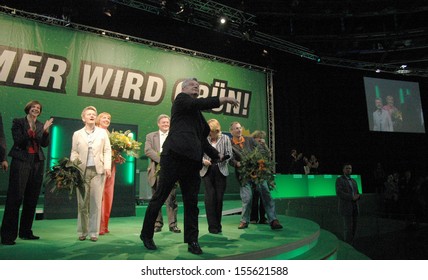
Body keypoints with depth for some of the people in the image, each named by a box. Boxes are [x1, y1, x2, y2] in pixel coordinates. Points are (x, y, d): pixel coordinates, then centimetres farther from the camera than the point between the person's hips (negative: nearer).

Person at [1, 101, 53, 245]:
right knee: (15, 198, -6)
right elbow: (18, 141, -6)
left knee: (32, 199, 6)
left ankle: (25, 232, 16)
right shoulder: (18, 122, 4)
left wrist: (46, 131, -11)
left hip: (37, 163, 4)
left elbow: (45, 144, 4)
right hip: (21, 161, -4)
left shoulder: (41, 125, 13)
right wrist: (29, 133, -22)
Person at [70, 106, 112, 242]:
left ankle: (94, 232, 6)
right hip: (82, 171, 1)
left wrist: (107, 167, -6)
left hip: (98, 170, 0)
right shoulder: (77, 134, 13)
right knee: (82, 202, 3)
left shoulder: (102, 132, 12)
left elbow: (107, 150, 6)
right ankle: (82, 231, 13)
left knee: (96, 202, -1)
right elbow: (74, 152, 8)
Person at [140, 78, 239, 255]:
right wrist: (223, 99, -15)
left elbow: (202, 139, 26)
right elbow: (197, 103, -15)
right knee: (159, 197, 2)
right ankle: (146, 234, 19)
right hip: (174, 157, -7)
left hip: (192, 161, 7)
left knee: (191, 203, 6)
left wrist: (217, 156, 18)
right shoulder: (181, 99, 6)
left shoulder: (197, 114, 25)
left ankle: (192, 241, 13)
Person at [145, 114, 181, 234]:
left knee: (171, 199, -1)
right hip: (156, 171, 1)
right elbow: (147, 150, -4)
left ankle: (172, 224, 6)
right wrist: (162, 159, -16)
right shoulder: (151, 136, 11)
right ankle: (157, 224, 16)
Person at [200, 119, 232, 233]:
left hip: (221, 171, 1)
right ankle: (213, 226, 3)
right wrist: (203, 160, -14)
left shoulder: (225, 138, 5)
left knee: (219, 198, 4)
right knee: (210, 197, -7)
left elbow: (229, 154, 2)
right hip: (207, 171, -1)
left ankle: (218, 225, 18)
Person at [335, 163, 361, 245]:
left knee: (353, 227, 8)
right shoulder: (339, 180, -6)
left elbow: (357, 195, 15)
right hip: (345, 207, -7)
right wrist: (352, 197, -22)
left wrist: (357, 196, -10)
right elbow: (339, 193, -18)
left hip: (354, 207, 7)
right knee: (348, 228, -7)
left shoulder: (353, 181, 17)